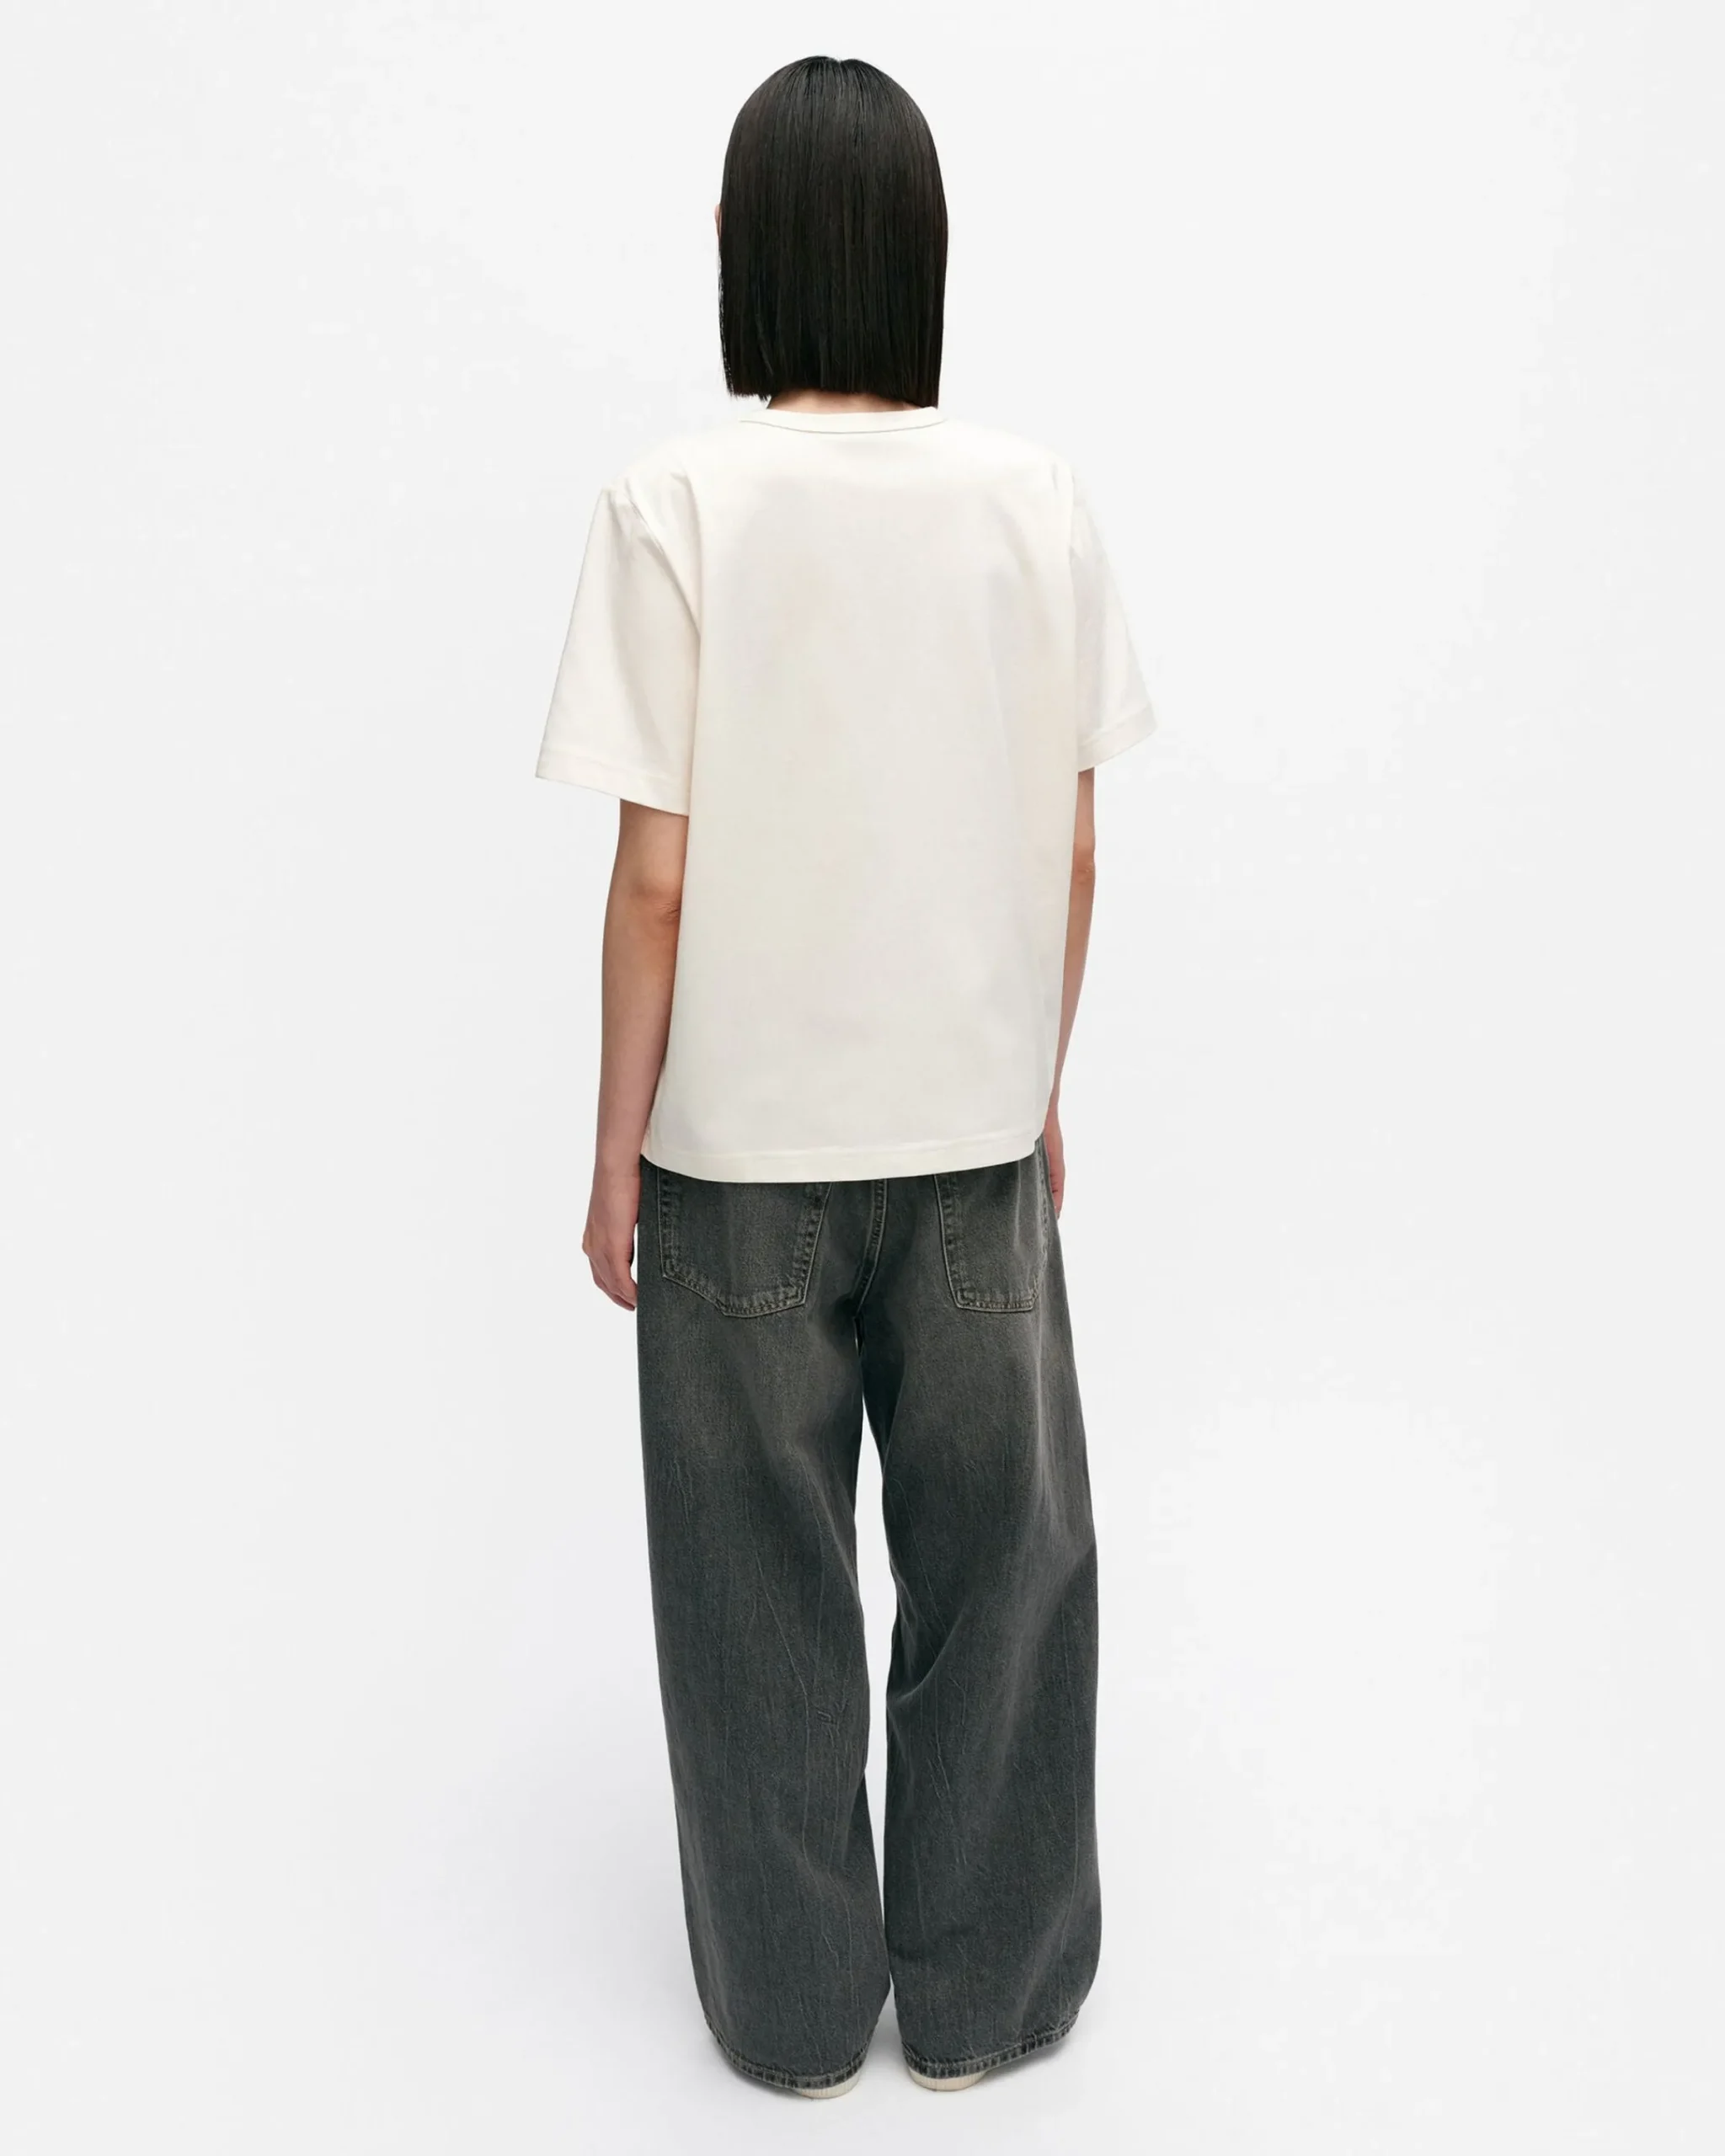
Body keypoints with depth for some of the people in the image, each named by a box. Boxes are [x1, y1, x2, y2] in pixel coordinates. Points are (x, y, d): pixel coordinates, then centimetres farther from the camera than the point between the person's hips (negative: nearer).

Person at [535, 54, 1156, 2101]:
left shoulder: (677, 501, -11)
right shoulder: (1037, 500, -2)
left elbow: (657, 879, -12)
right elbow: (1076, 853, 1)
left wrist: (616, 1149, -1)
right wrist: (1035, 1087, 14)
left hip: (740, 1145, -2)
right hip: (972, 1131, 3)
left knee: (764, 1586, 14)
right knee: (997, 1564, 17)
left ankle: (796, 2006, 32)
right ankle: (984, 1994, 34)